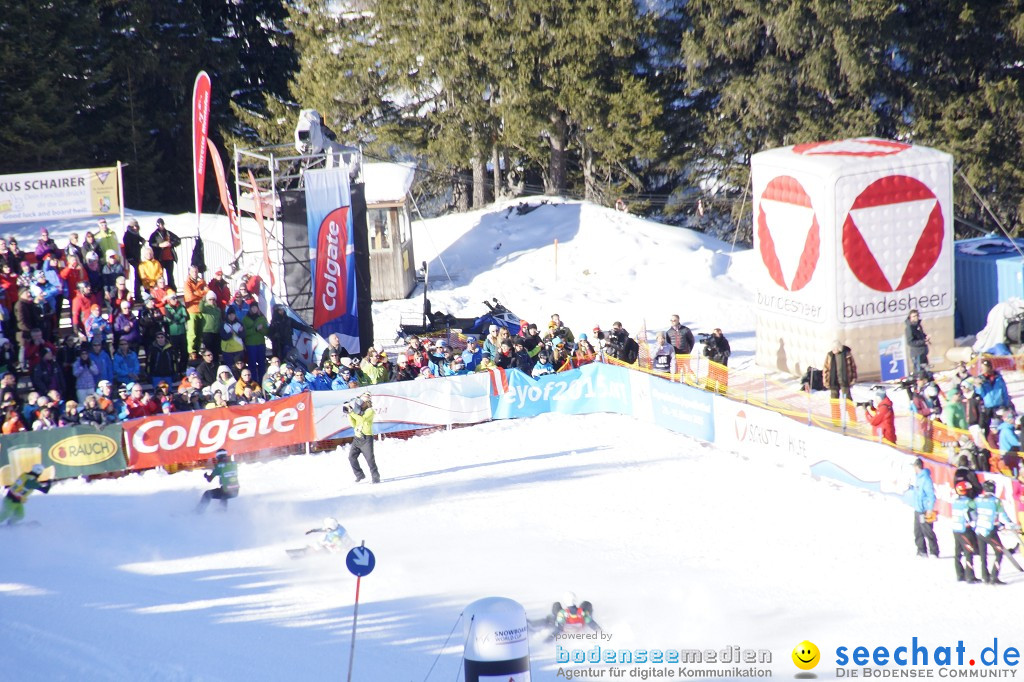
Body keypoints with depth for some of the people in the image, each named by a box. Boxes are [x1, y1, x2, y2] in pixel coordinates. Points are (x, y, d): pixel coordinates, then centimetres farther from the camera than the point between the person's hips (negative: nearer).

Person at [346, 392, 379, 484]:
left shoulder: (370, 411, -8)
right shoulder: (359, 411, 14)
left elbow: (362, 419, -24)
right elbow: (354, 424, 11)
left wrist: (351, 412, -23)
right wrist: (349, 414, 0)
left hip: (366, 438, -7)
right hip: (357, 438, 7)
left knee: (370, 459, -6)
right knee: (352, 457, 1)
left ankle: (375, 477, 3)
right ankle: (359, 475, 13)